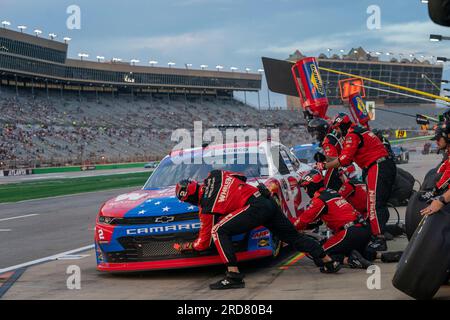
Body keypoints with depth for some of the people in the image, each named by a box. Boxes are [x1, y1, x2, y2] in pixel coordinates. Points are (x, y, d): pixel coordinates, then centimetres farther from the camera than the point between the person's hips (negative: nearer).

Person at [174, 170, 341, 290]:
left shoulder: (206, 207, -1)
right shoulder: (215, 175, 13)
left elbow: (204, 241, 8)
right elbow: (242, 178, 30)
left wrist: (186, 246, 24)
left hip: (254, 207, -8)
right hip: (268, 201, 8)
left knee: (218, 231, -7)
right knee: (294, 237, 21)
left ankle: (233, 276, -15)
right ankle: (329, 263, 27)